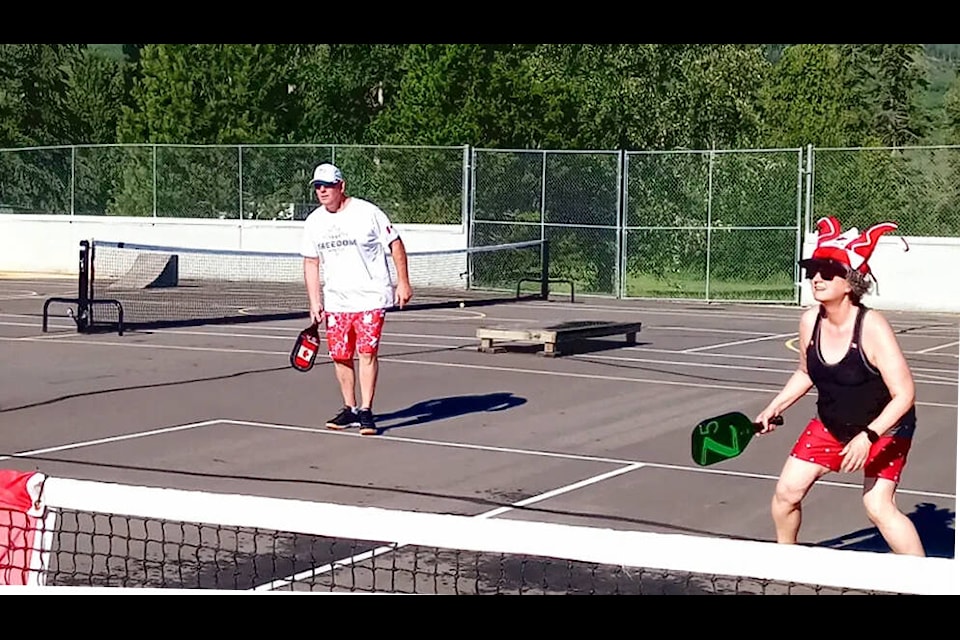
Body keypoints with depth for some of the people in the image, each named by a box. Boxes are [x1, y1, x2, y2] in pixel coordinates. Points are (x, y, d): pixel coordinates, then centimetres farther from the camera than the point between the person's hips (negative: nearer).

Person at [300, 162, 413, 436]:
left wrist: (403, 282, -6)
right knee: (340, 355, 5)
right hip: (335, 301, 5)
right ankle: (350, 410, 16)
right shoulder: (314, 222, 6)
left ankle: (366, 411, -9)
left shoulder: (368, 212, -8)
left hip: (371, 298, -5)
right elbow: (311, 263, 11)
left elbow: (395, 244, -2)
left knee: (367, 352, -12)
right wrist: (314, 301, 5)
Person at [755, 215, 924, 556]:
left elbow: (904, 395, -29)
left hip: (884, 429, -6)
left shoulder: (872, 327, -29)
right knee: (786, 491, 2)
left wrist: (867, 436, -38)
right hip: (830, 425, 6)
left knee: (878, 505, -19)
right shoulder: (810, 322, -11)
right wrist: (774, 408, 2)